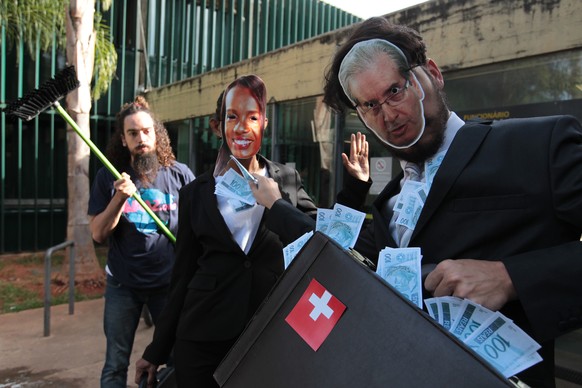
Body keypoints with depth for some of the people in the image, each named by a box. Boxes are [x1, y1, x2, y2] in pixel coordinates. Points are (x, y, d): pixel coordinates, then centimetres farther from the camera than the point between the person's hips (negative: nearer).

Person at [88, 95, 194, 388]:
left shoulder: (180, 175, -4)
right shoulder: (108, 177, -1)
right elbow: (98, 234, -3)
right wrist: (119, 197, -18)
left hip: (170, 282, 0)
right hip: (123, 284, 1)